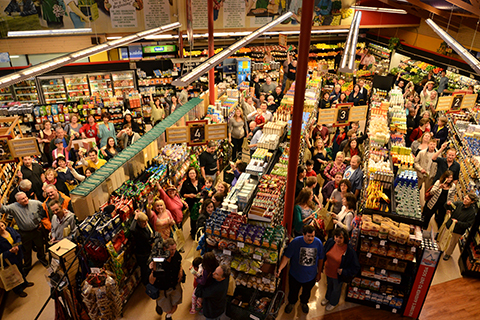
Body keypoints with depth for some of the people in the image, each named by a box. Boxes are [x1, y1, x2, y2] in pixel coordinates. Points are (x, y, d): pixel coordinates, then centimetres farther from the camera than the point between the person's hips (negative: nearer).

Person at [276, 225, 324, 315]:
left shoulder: (318, 243, -19)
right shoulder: (296, 242, -28)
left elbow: (320, 259, -4)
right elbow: (287, 257, -24)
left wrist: (319, 273, 4)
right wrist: (280, 269, -36)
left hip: (311, 276, 2)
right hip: (295, 275, -2)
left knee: (306, 292, 29)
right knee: (293, 292, 25)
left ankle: (303, 302, 63)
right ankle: (291, 303, 59)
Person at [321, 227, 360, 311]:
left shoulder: (349, 250, -33)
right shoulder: (330, 242, -19)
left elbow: (356, 267, -22)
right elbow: (324, 254, 2)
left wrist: (343, 272, -26)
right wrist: (323, 264, 3)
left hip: (338, 275, -4)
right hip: (328, 271, 4)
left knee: (336, 289, 26)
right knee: (329, 285, 33)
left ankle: (333, 303, 56)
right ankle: (328, 298, 63)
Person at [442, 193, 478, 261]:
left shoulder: (472, 212, -23)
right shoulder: (459, 204, -14)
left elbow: (468, 224, -21)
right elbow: (447, 207, -3)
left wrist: (457, 222, -30)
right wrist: (448, 204, -25)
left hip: (458, 231, -3)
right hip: (449, 225, 3)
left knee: (452, 243, 20)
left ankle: (448, 254, 44)